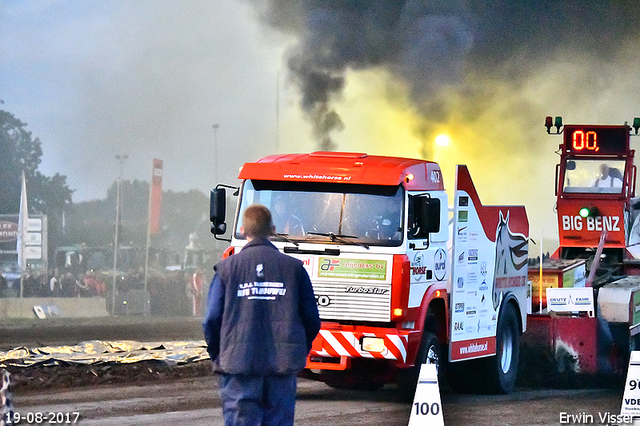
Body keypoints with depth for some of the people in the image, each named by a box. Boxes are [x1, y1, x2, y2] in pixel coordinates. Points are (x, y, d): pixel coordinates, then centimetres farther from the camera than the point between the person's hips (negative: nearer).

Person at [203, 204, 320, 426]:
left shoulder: (227, 268, 0)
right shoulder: (293, 268, 4)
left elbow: (212, 320, 0)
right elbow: (312, 320, 7)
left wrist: (218, 357, 15)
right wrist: (298, 353, 21)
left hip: (238, 366, -1)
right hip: (283, 366, 1)